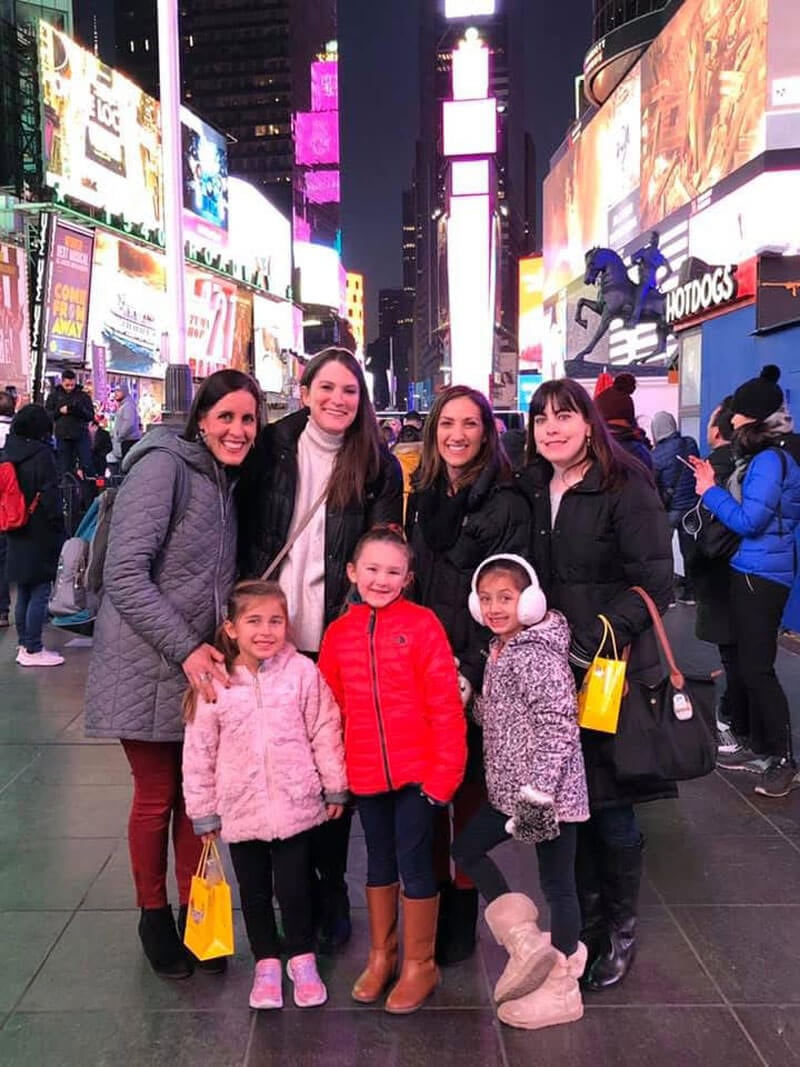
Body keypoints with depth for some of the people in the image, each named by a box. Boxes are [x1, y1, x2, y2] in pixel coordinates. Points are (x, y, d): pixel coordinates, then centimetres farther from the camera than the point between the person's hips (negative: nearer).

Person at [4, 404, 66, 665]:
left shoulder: (7, 454, 7)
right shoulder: (41, 455, -15)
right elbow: (50, 497, -16)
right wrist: (58, 530, -8)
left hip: (17, 536, 7)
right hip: (40, 535, -7)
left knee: (23, 593, 15)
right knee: (39, 592, 0)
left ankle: (24, 645, 24)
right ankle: (33, 650, 4)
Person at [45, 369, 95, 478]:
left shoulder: (83, 395, 6)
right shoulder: (54, 395, 8)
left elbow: (91, 416, 0)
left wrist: (80, 410, -18)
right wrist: (59, 411, -10)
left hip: (81, 435, -1)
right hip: (63, 437, 1)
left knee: (87, 466, -3)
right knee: (64, 469, 5)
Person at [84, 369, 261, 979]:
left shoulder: (225, 481, 10)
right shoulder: (163, 467, -14)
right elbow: (125, 574, -20)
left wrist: (217, 645, 4)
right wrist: (185, 649, -22)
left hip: (203, 666, 6)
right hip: (150, 668, -6)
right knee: (156, 798, 7)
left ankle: (195, 912, 29)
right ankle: (154, 917, 28)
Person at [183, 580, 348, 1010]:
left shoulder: (302, 671, -11)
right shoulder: (215, 682, -9)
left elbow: (325, 731, -3)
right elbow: (199, 751, -1)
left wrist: (335, 788, 2)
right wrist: (203, 811, 3)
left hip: (295, 804, -1)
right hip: (240, 809, 2)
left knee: (294, 888, 10)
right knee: (254, 891, 17)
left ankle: (302, 959, 34)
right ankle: (266, 963, 37)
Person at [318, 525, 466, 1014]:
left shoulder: (422, 624, -10)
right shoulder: (338, 632, 2)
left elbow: (446, 703, -12)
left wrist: (446, 769, -14)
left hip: (417, 769, -4)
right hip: (366, 772, 4)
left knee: (415, 863, 7)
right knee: (379, 862, 19)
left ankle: (420, 964, 27)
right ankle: (381, 955, 37)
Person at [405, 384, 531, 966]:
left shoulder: (507, 504, -7)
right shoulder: (422, 498, 10)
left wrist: (473, 671, -17)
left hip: (477, 670, -5)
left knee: (469, 786, 6)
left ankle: (462, 911, 23)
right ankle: (429, 896, 29)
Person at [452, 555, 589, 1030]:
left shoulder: (539, 657, -20)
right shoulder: (500, 650, 9)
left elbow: (557, 727, -25)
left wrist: (537, 792, -26)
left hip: (548, 792, -10)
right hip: (509, 789, 10)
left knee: (557, 884, 5)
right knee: (467, 848, 15)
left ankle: (562, 990, 22)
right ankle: (527, 942, 21)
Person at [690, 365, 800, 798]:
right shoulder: (759, 458, 12)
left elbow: (748, 521, -21)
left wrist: (710, 492, -10)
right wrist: (713, 487, 6)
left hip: (762, 575, -10)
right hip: (750, 571, 10)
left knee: (756, 668, -5)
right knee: (744, 664, 15)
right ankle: (759, 746, 26)